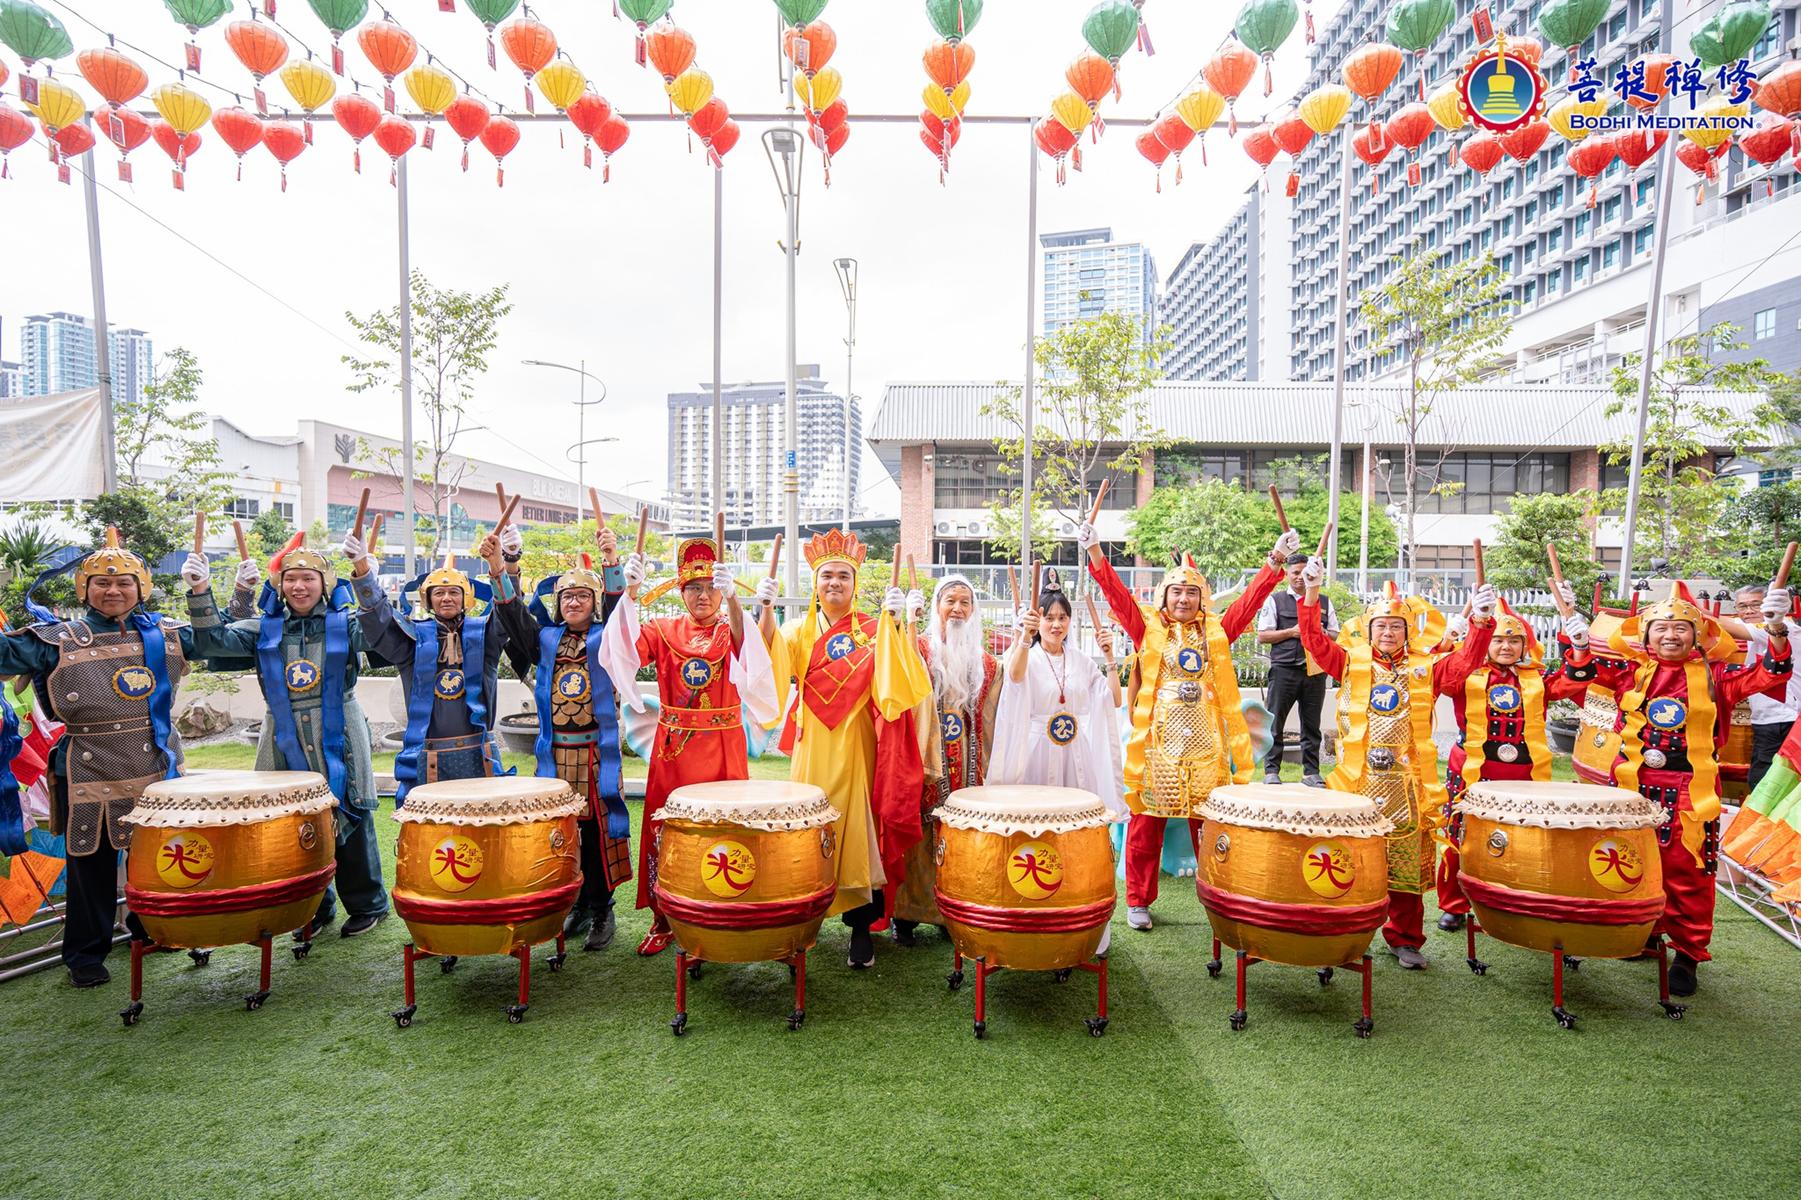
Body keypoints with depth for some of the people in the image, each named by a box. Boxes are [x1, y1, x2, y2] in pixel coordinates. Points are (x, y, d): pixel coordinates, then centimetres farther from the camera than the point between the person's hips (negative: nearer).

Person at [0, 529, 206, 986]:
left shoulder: (165, 634, 7)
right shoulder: (59, 640, 0)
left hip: (158, 769, 3)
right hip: (91, 776, -2)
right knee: (92, 865, 6)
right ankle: (85, 954, 23)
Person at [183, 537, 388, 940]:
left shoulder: (343, 624, 0)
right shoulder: (265, 629, 8)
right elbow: (216, 642, -5)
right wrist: (200, 593, -18)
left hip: (339, 743, -3)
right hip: (285, 745, 3)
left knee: (351, 824, 3)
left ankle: (367, 904, 20)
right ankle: (316, 908, 25)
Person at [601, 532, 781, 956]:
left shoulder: (731, 631, 2)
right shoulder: (665, 630, 5)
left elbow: (747, 647, -22)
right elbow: (629, 645, -14)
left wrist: (732, 598, -38)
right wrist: (631, 593, -29)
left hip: (721, 748, -1)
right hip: (673, 746, 2)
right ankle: (663, 919, 19)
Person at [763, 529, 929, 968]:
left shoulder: (873, 631, 5)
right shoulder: (801, 629, 9)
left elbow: (898, 673, -12)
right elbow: (773, 652, -11)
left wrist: (898, 620, -23)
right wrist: (767, 608, -25)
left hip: (857, 743, -1)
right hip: (815, 745, 1)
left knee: (859, 827, -3)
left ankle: (862, 927, 5)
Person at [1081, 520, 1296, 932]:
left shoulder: (1216, 632, 10)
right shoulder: (1149, 629, 4)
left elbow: (1251, 600, 1)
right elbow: (1117, 594, -8)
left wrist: (1276, 561, -12)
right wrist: (1095, 553, -21)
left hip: (1205, 744, 2)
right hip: (1157, 742, -1)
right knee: (1146, 825, 3)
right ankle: (1138, 901, 16)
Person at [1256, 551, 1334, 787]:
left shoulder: (1324, 603, 17)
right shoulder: (1275, 600, 6)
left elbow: (1335, 634, 17)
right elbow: (1262, 636, 1)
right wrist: (1291, 632, -10)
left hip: (1315, 671, 3)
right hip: (1284, 670, -3)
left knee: (1311, 724, 7)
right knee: (1275, 722, -2)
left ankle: (1311, 772, 14)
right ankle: (1271, 771, 5)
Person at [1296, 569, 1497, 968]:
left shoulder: (1425, 669, 7)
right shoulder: (1351, 663, 4)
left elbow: (1465, 662, -6)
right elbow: (1315, 641, -8)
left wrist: (1481, 623, -22)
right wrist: (1312, 594, -20)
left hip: (1407, 785, 1)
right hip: (1358, 782, -1)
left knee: (1406, 866, 9)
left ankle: (1405, 939, 24)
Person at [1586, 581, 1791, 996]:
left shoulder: (1712, 675, 2)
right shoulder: (1630, 672, 5)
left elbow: (1763, 677, -8)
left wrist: (1776, 631, -22)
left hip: (1690, 791, -2)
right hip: (1635, 784, 2)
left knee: (1688, 871, 1)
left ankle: (1688, 954, 14)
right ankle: (1644, 933, 31)